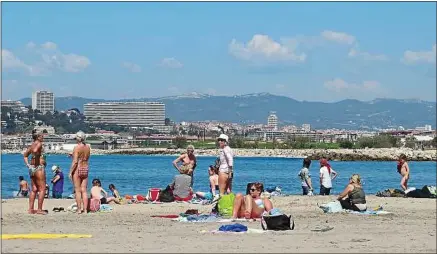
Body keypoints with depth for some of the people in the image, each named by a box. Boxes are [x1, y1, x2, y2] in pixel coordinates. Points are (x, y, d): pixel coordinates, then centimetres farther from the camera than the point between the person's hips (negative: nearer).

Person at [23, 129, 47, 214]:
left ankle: (31, 209, 13)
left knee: (34, 189, 13)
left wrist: (28, 164, 16)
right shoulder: (39, 144, -10)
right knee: (42, 189, -4)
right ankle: (39, 209, -5)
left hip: (32, 168, 9)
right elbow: (35, 151, -31)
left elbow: (25, 155, 23)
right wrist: (37, 162, -20)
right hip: (39, 167, -9)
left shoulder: (32, 145, 15)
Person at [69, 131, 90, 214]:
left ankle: (79, 209, 0)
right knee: (84, 190, 8)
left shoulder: (77, 147, -13)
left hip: (78, 169, -6)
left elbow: (75, 162, -17)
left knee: (77, 191, 0)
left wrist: (70, 172, -11)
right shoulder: (88, 147, 6)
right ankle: (85, 209, 6)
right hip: (86, 169, 6)